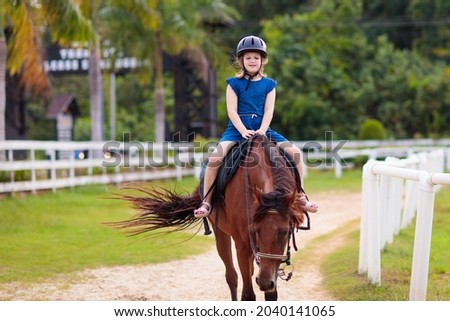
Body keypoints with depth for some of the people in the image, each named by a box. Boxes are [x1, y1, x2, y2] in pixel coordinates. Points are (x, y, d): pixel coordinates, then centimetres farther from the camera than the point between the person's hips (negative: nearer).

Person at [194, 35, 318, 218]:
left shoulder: (269, 85, 11)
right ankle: (206, 202, -19)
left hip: (262, 129, 2)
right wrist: (243, 131, -18)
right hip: (237, 129, -2)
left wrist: (262, 130, -17)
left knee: (294, 152, -13)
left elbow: (269, 111, 1)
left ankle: (300, 197, 0)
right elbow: (231, 110, -4)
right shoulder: (234, 84, 5)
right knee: (215, 156, -29)